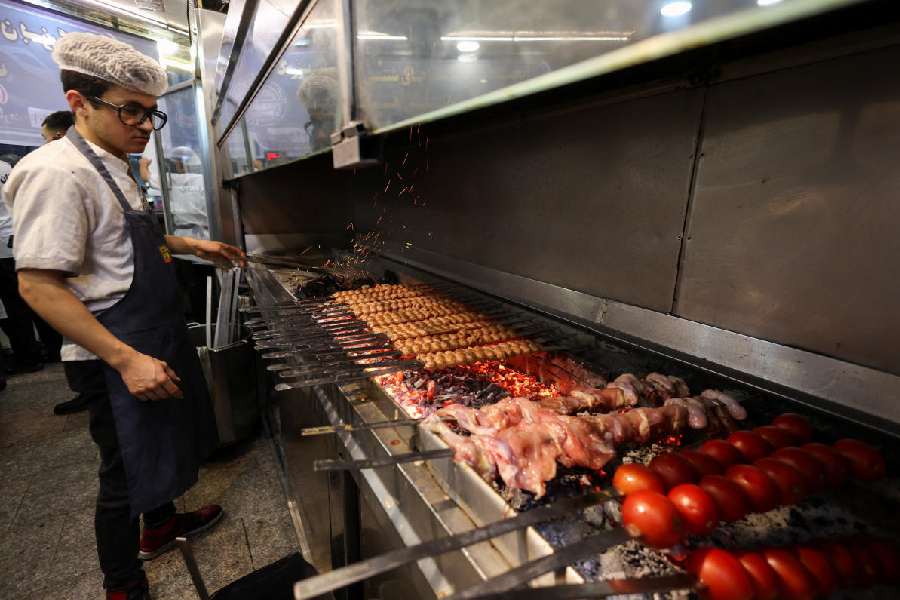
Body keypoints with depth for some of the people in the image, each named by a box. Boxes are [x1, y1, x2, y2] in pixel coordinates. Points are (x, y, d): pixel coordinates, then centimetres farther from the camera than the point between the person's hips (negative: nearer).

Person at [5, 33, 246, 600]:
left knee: (162, 443, 25)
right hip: (122, 352, -9)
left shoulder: (113, 168, 10)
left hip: (159, 336, 9)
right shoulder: (56, 171, -19)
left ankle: (160, 524, 49)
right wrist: (126, 359, -26)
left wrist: (191, 245, 13)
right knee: (126, 474, 8)